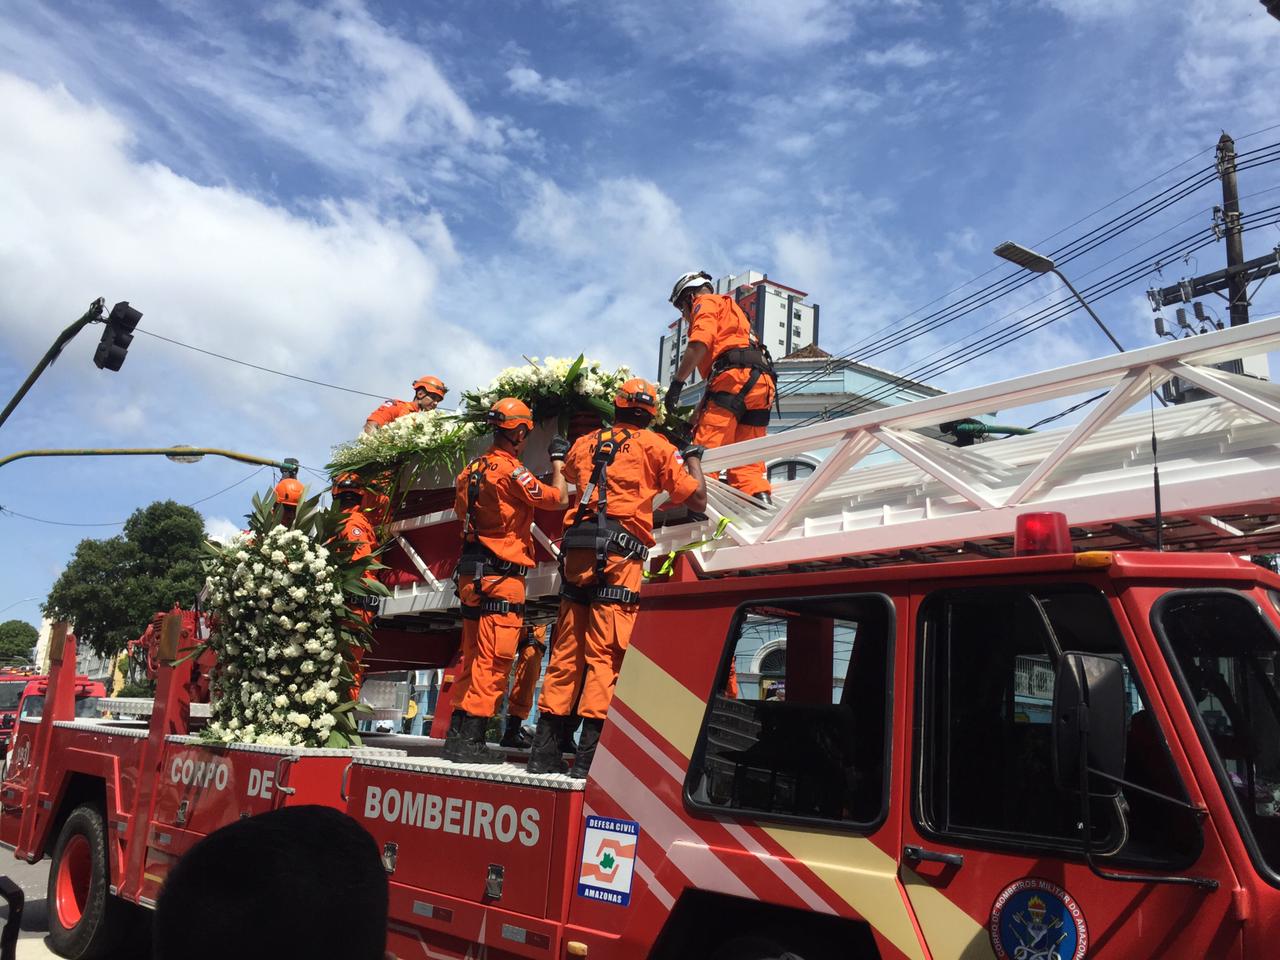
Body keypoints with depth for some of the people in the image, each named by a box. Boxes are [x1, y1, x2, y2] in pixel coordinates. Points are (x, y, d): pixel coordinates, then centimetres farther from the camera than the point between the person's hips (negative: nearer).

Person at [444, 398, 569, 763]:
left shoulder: (471, 470, 12)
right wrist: (557, 461, 4)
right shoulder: (512, 471, -13)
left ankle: (457, 735, 18)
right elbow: (558, 499, -11)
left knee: (473, 657, 14)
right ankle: (471, 741, -6)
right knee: (493, 661, -6)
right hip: (501, 578, -9)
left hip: (471, 577, 9)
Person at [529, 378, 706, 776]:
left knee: (567, 650, 8)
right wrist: (693, 459, 24)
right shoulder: (654, 445, 7)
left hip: (577, 550, 5)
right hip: (619, 553, -5)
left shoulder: (585, 443, 20)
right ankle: (589, 753, -10)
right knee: (605, 653, -7)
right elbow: (697, 499, 7)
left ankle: (545, 748, 9)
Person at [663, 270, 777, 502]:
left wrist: (677, 382, -9)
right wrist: (698, 414, 32)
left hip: (736, 377, -9)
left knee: (706, 447, -17)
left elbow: (700, 343, -7)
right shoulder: (732, 313, 41)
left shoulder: (705, 303, 14)